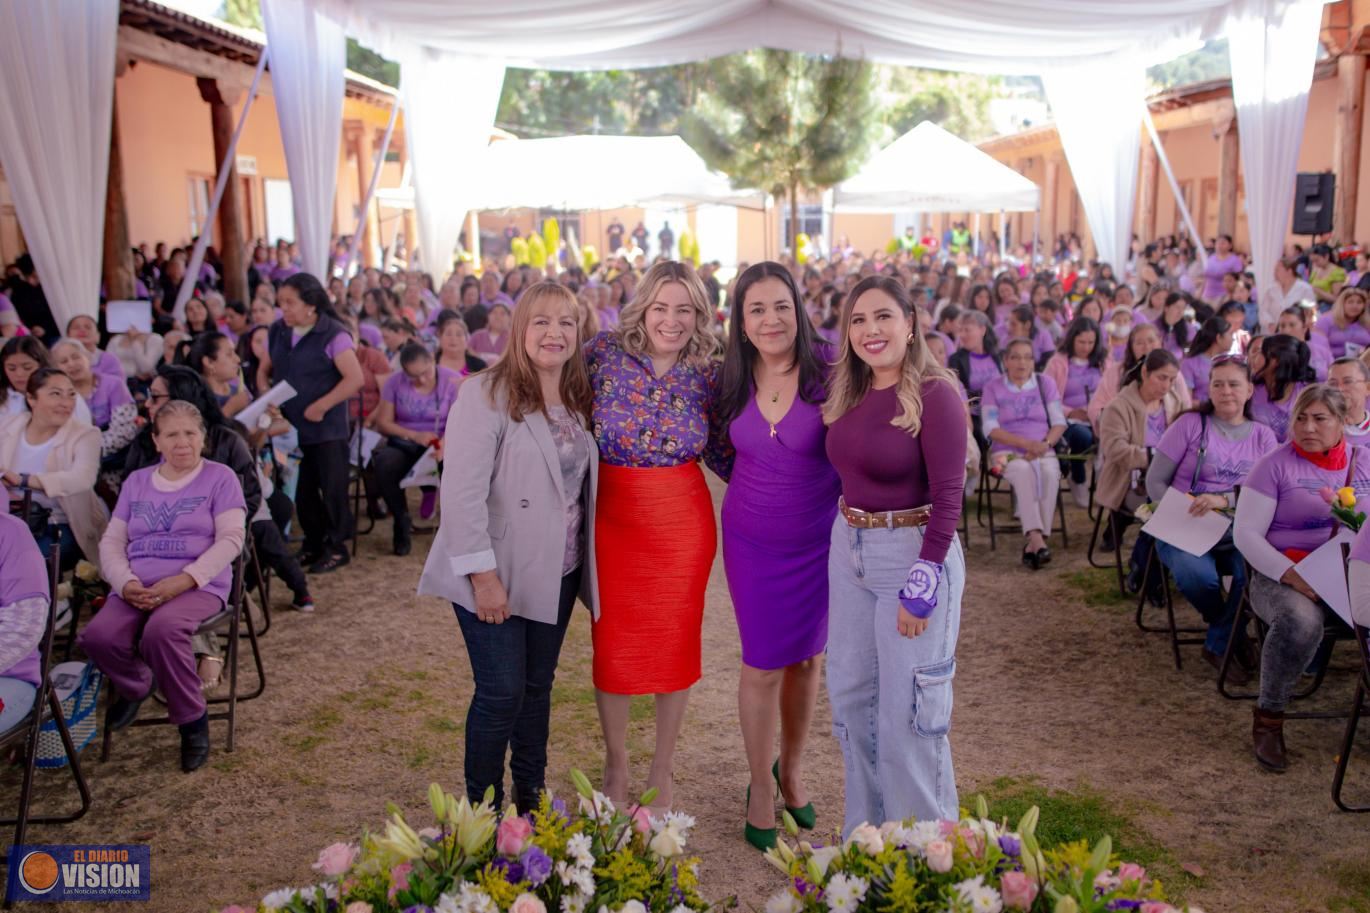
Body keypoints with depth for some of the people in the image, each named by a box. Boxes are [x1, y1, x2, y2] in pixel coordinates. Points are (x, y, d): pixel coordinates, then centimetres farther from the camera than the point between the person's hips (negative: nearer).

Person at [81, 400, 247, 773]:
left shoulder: (220, 477, 7)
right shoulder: (136, 482, 21)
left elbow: (231, 539, -4)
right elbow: (111, 542, 14)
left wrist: (183, 580, -18)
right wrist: (126, 582, -8)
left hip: (199, 586, -4)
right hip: (137, 588, 4)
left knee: (161, 630, -36)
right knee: (98, 637, -26)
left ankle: (193, 719, -13)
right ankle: (135, 685, 11)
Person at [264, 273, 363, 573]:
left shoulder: (333, 335, -12)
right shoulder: (277, 333, 8)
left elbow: (355, 379, -17)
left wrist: (321, 406, -19)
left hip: (326, 428, -6)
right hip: (291, 427, 6)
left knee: (332, 489, 2)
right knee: (302, 491, 13)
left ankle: (336, 546, 15)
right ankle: (313, 544, 27)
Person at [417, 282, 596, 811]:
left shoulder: (578, 400, 7)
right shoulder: (486, 395, -14)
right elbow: (461, 492, -19)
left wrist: (585, 558, 5)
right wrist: (483, 574, -21)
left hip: (557, 573, 6)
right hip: (498, 575, -6)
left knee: (537, 687, 16)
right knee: (502, 692, -2)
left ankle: (531, 797, 31)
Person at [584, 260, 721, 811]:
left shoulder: (706, 374, -2)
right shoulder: (604, 352, -7)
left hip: (684, 524, 1)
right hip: (615, 520, -1)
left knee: (676, 642, 10)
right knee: (613, 643, 8)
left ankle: (662, 770, 31)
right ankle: (615, 764, 32)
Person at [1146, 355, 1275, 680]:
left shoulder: (1263, 437, 11)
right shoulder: (1190, 424, 3)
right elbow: (1155, 481, 1)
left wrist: (1225, 500, -21)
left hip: (1238, 533, 2)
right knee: (1196, 574, -34)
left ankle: (1220, 646, -4)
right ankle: (1230, 631, 4)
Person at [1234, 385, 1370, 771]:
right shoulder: (1275, 465, 0)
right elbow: (1246, 533, -5)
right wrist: (1291, 575, -19)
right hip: (1284, 574, -3)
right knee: (1301, 621, -36)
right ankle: (1268, 718, -15)